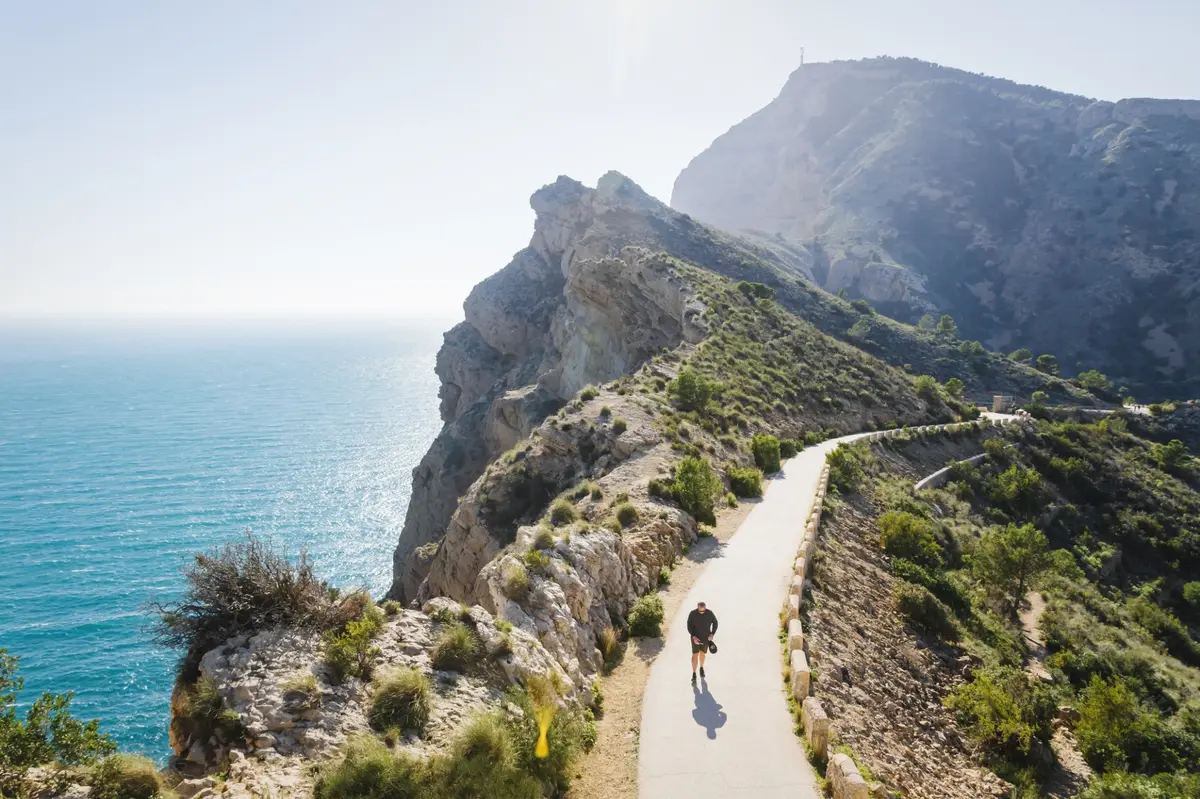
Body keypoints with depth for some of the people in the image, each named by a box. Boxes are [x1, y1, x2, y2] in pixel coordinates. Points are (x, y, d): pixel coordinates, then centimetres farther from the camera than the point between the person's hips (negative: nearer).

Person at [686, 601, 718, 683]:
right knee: (695, 655, -6)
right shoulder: (692, 614, -19)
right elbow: (689, 626, -9)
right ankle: (694, 674, 3)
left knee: (702, 653, 18)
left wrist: (712, 634, -9)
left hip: (706, 638, 2)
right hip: (696, 638, -2)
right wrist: (693, 636, -21)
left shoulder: (710, 613, -16)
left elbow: (715, 622, 0)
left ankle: (701, 668, 43)